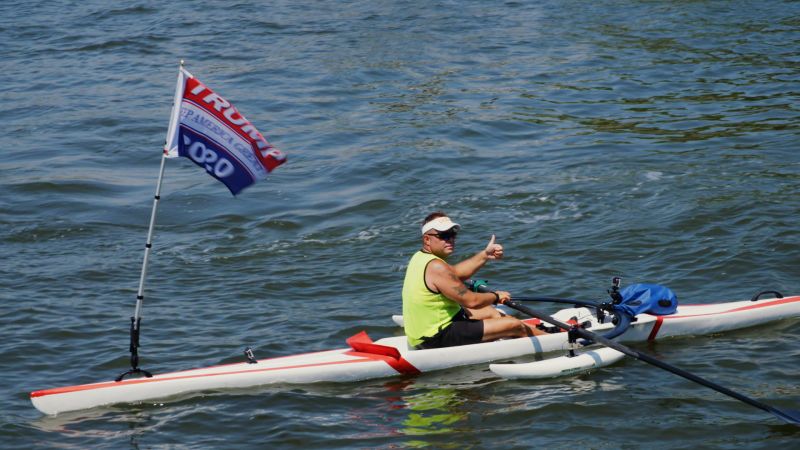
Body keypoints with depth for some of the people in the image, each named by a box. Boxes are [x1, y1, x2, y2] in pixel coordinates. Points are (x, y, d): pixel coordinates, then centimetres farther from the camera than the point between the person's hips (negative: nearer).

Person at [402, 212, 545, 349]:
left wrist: (485, 255, 11)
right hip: (438, 338, -11)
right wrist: (496, 296, -2)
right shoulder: (436, 267, -24)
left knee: (489, 312, 29)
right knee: (514, 326, -5)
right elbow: (471, 301, -21)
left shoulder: (419, 257, 7)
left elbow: (455, 273, 19)